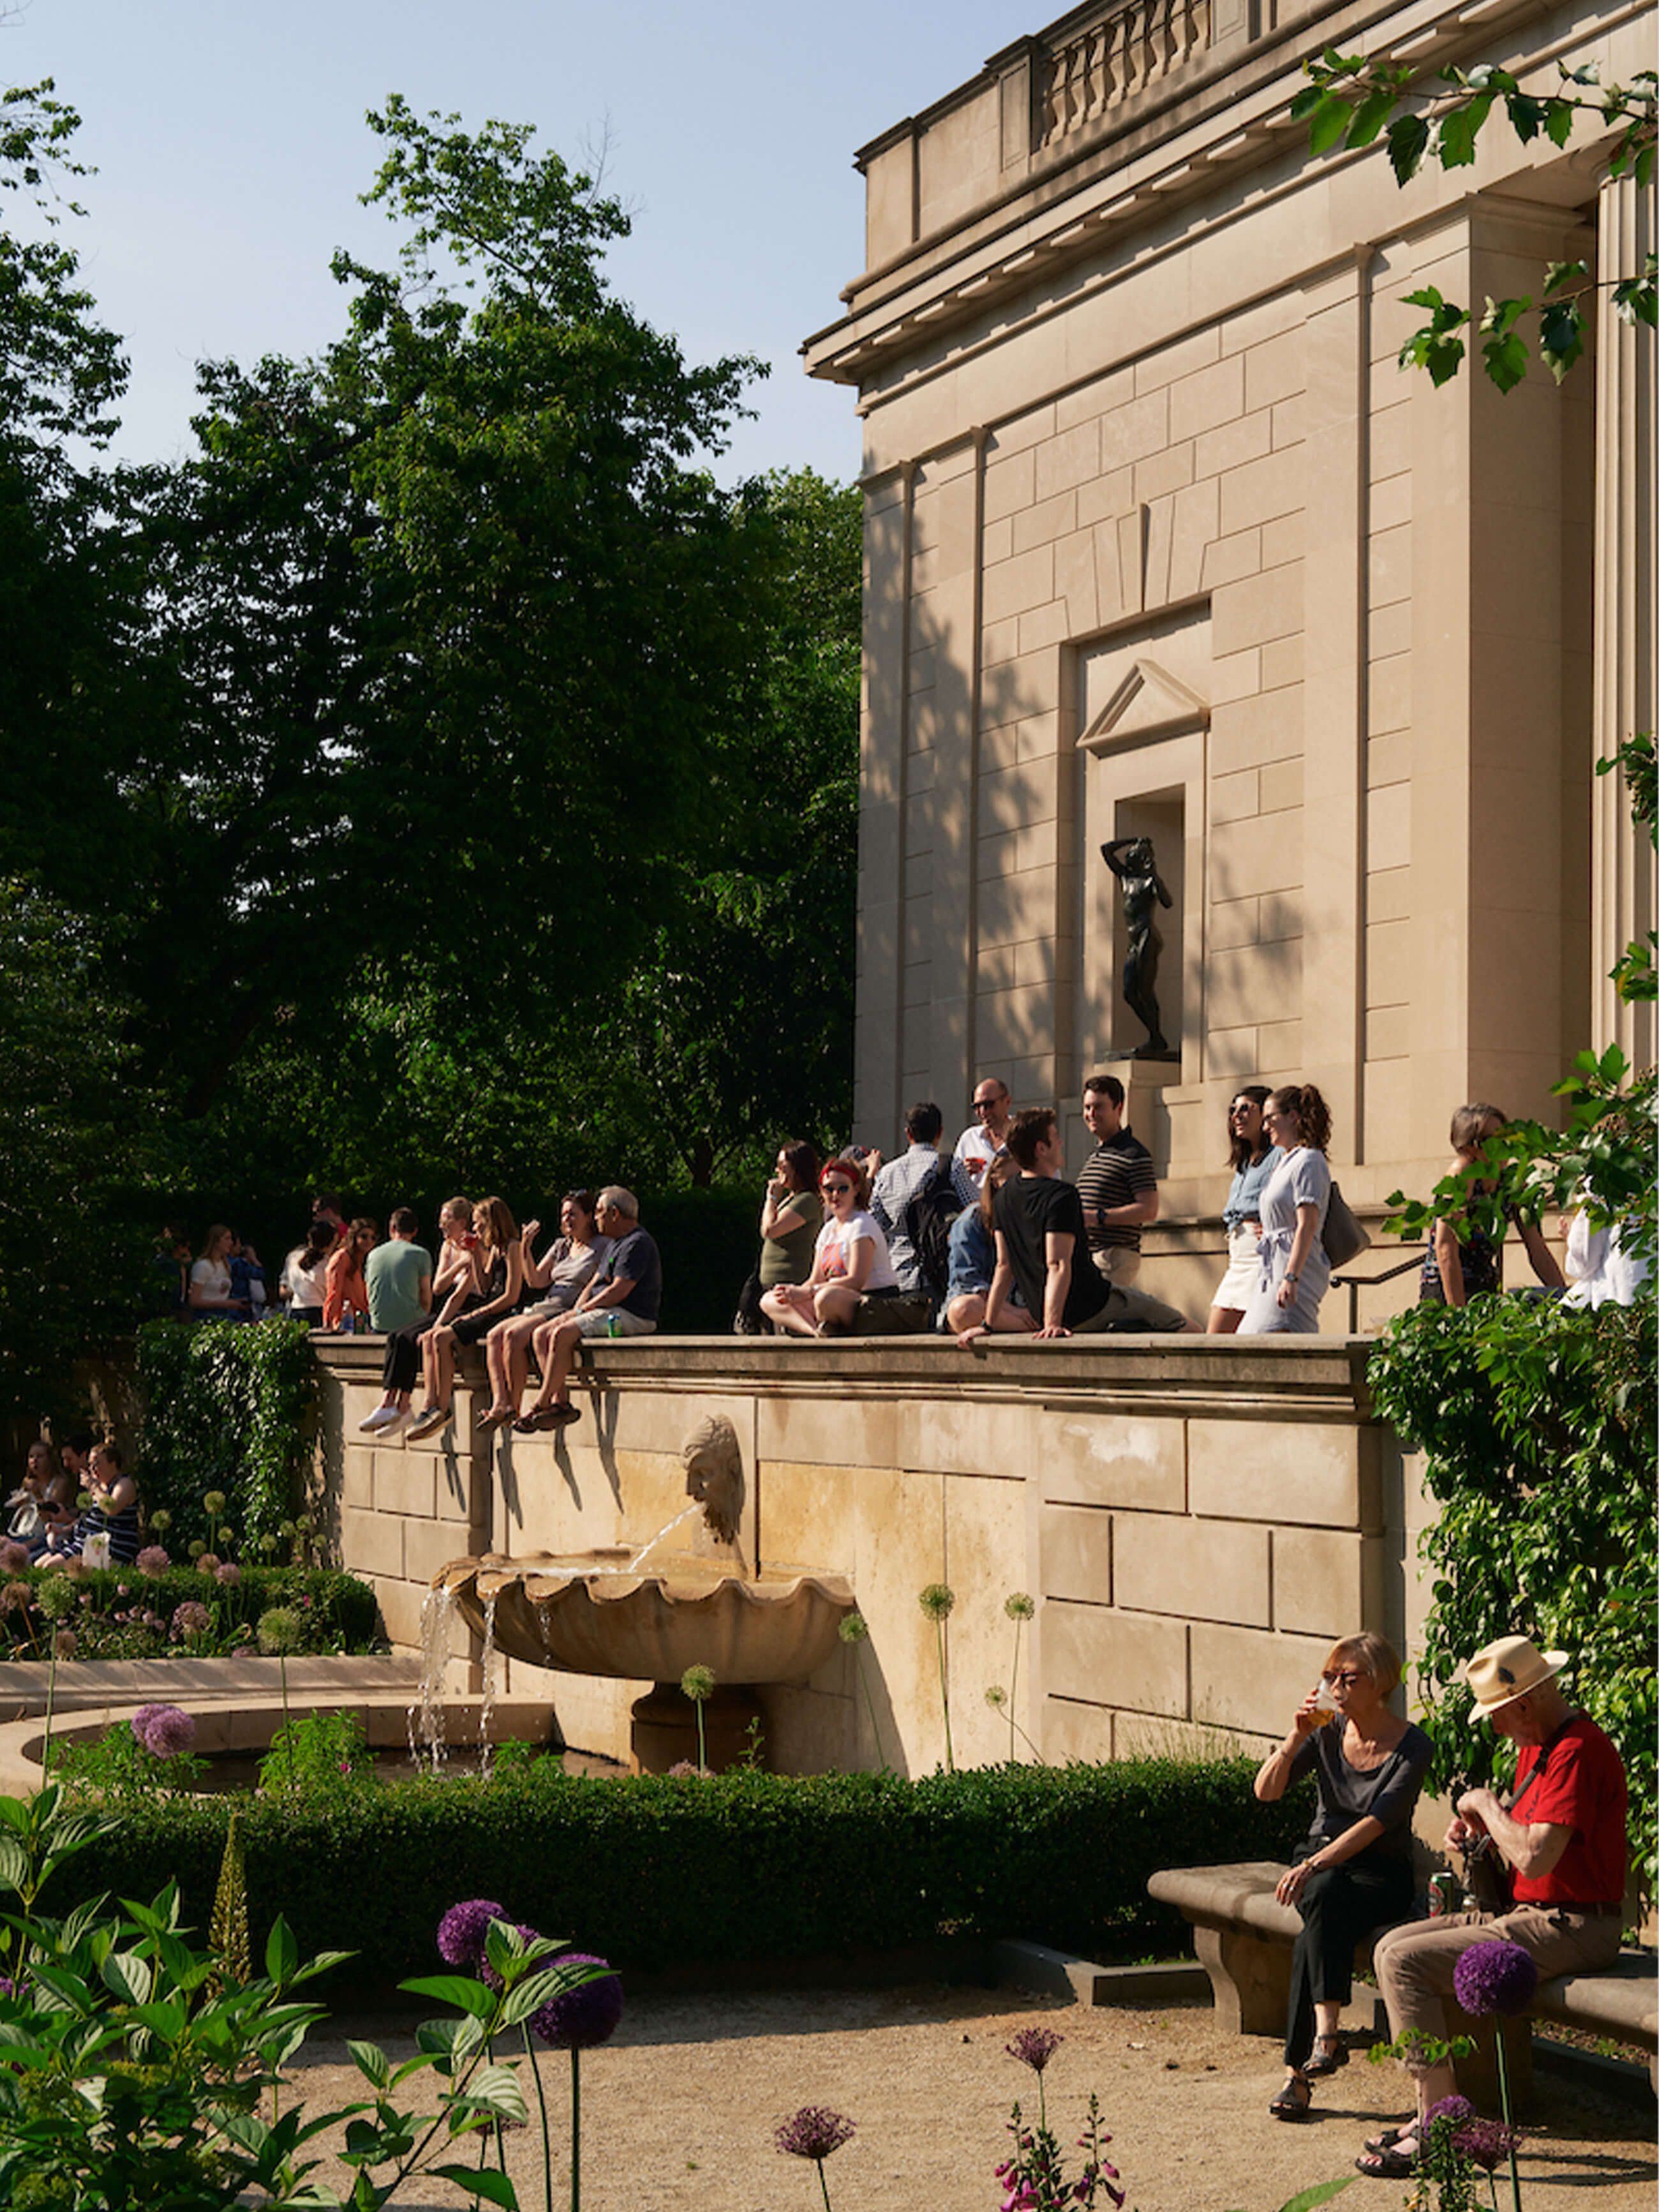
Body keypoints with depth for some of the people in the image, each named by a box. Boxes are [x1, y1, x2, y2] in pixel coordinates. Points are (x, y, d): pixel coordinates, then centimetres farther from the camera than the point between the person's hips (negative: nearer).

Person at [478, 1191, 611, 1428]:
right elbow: (536, 1281, 17)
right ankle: (499, 1403, -28)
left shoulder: (603, 1246, 2)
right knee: (494, 1336, -15)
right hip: (545, 1308, 8)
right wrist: (526, 1249, 5)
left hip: (571, 1311, -8)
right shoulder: (561, 1246, 23)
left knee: (514, 1335, -29)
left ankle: (513, 1408, -24)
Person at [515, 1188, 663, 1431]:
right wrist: (574, 1312, 4)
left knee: (562, 1335, -27)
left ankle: (541, 1406, -21)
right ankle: (561, 1403, -14)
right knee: (542, 1335, -3)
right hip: (606, 1313, 11)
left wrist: (583, 1310, -11)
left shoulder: (638, 1244, -11)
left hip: (631, 1317, -11)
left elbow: (618, 1291, -19)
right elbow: (594, 1284, 21)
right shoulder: (617, 1244, 23)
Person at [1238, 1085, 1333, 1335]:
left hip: (1295, 1268, -10)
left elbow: (1307, 1225, -19)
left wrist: (1291, 1277, -26)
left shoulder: (1309, 1162, -9)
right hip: (1272, 1272, 10)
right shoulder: (1287, 1163, 21)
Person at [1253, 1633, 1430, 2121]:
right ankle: (1327, 2033, -40)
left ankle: (1298, 2071, -29)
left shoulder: (1411, 1747, -11)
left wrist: (1313, 1865, -31)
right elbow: (1266, 1791, -2)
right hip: (1322, 1865, 3)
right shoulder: (1327, 1731, 3)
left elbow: (1375, 1823, -21)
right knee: (1323, 1898, -34)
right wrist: (1296, 1738, -17)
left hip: (1381, 1873, -3)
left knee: (1312, 1940, -32)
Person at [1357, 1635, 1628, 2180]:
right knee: (1392, 1946, 5)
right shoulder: (1536, 1746, 14)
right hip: (1532, 1913, 11)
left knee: (1405, 1962, -18)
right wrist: (1479, 1834, 4)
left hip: (1571, 1927, -11)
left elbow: (1534, 1859, -28)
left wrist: (1487, 1805, -12)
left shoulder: (1576, 1752, -19)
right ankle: (1432, 2113, 5)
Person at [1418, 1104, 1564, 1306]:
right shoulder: (1462, 1172, -12)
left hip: (1486, 1293, 7)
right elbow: (1445, 1246, -17)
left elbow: (1538, 1252, 11)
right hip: (1443, 1294, -7)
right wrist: (1458, 1313, -23)